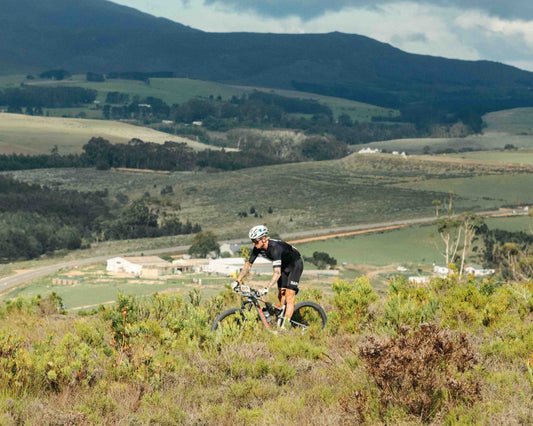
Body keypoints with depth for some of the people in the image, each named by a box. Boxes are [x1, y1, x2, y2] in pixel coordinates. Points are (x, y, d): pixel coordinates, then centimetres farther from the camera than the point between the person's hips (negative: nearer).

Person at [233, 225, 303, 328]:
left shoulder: (275, 248, -38)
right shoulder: (257, 248, -15)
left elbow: (277, 273, -44)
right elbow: (248, 264, -4)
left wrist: (266, 288, -52)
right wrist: (237, 281, -13)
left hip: (295, 264, -8)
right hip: (284, 265, 8)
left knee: (289, 296, -16)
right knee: (281, 295, 3)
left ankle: (286, 325, -19)